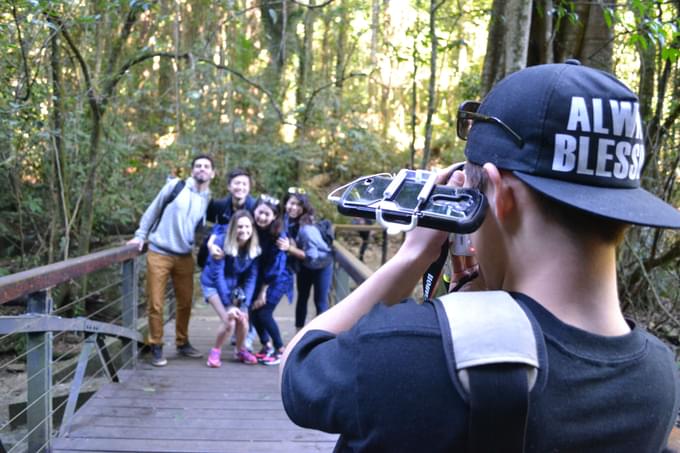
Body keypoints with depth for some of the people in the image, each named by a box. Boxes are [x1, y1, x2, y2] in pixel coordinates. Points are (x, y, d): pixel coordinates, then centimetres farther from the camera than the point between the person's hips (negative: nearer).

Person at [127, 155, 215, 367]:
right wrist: (141, 235, 0)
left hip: (185, 257, 4)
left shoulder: (209, 200, 5)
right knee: (156, 304, -1)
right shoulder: (175, 186, -4)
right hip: (159, 254, -4)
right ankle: (156, 347, 13)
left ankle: (182, 343, 30)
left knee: (185, 302, 12)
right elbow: (153, 210, 3)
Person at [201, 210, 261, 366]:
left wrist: (245, 304, -19)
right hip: (213, 284, -4)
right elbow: (218, 274, -26)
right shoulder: (221, 242, -27)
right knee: (229, 321, -19)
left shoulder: (254, 248, -15)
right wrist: (229, 305, -27)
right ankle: (215, 351, 8)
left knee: (243, 319, -8)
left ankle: (241, 350, 22)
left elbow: (251, 277, -11)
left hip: (234, 285, 4)